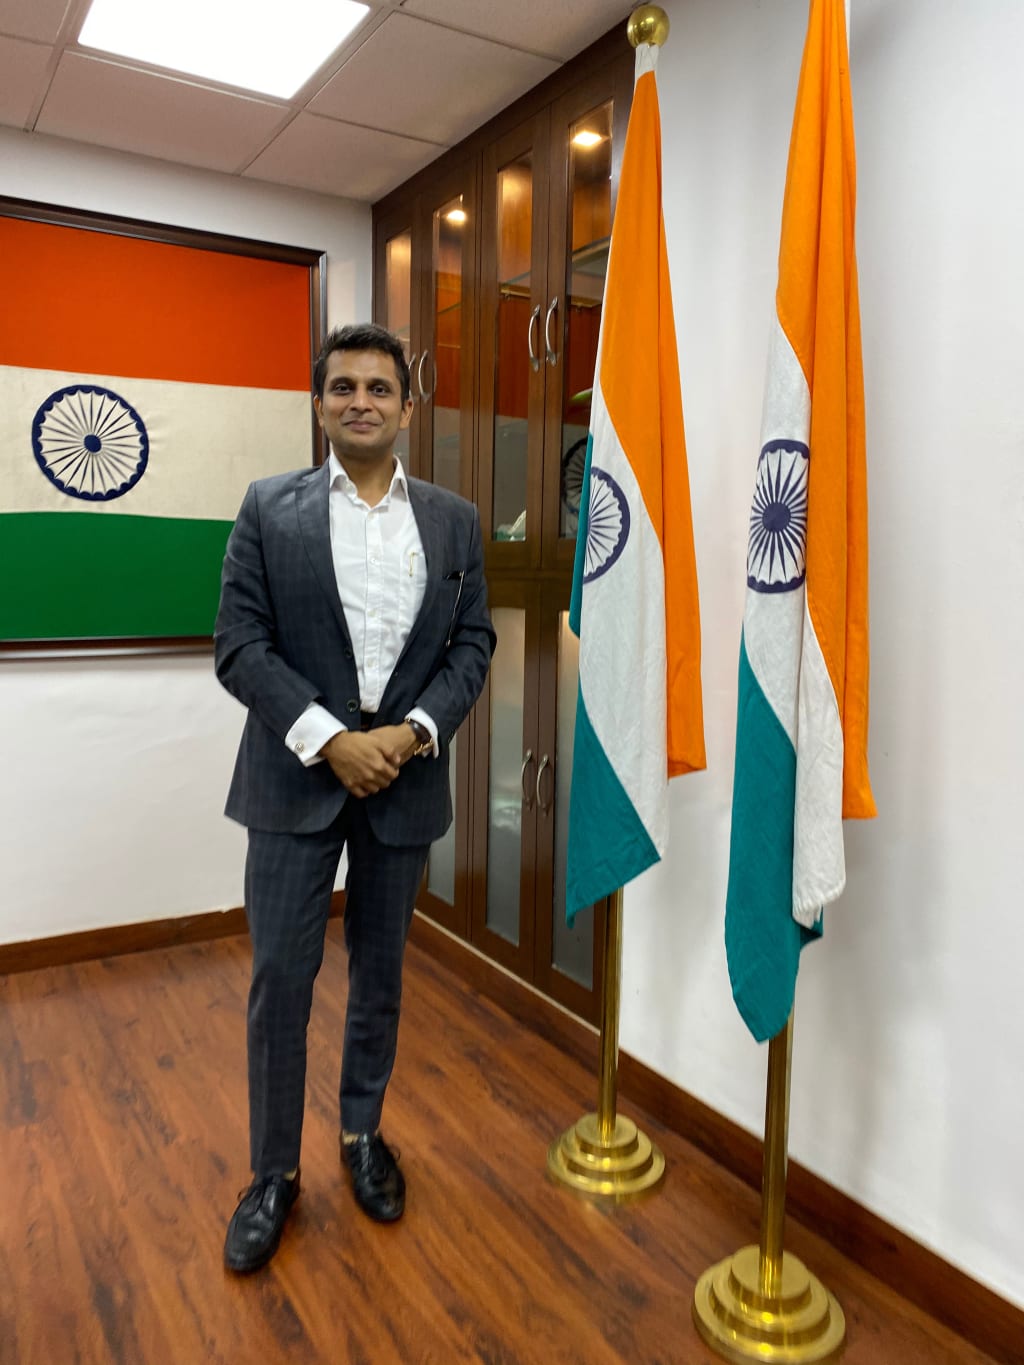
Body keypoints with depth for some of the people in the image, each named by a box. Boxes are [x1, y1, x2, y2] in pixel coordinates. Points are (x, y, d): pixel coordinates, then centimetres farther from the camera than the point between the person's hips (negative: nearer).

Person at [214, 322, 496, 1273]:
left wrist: (412, 732, -13)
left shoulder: (454, 520, 6)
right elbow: (239, 645, -6)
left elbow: (473, 643, 3)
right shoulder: (269, 509, 0)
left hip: (405, 778, 2)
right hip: (296, 775, -1)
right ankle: (273, 1173, 25)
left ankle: (363, 1135, 37)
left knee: (380, 974, 15)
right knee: (279, 981, 5)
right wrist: (330, 741, -15)